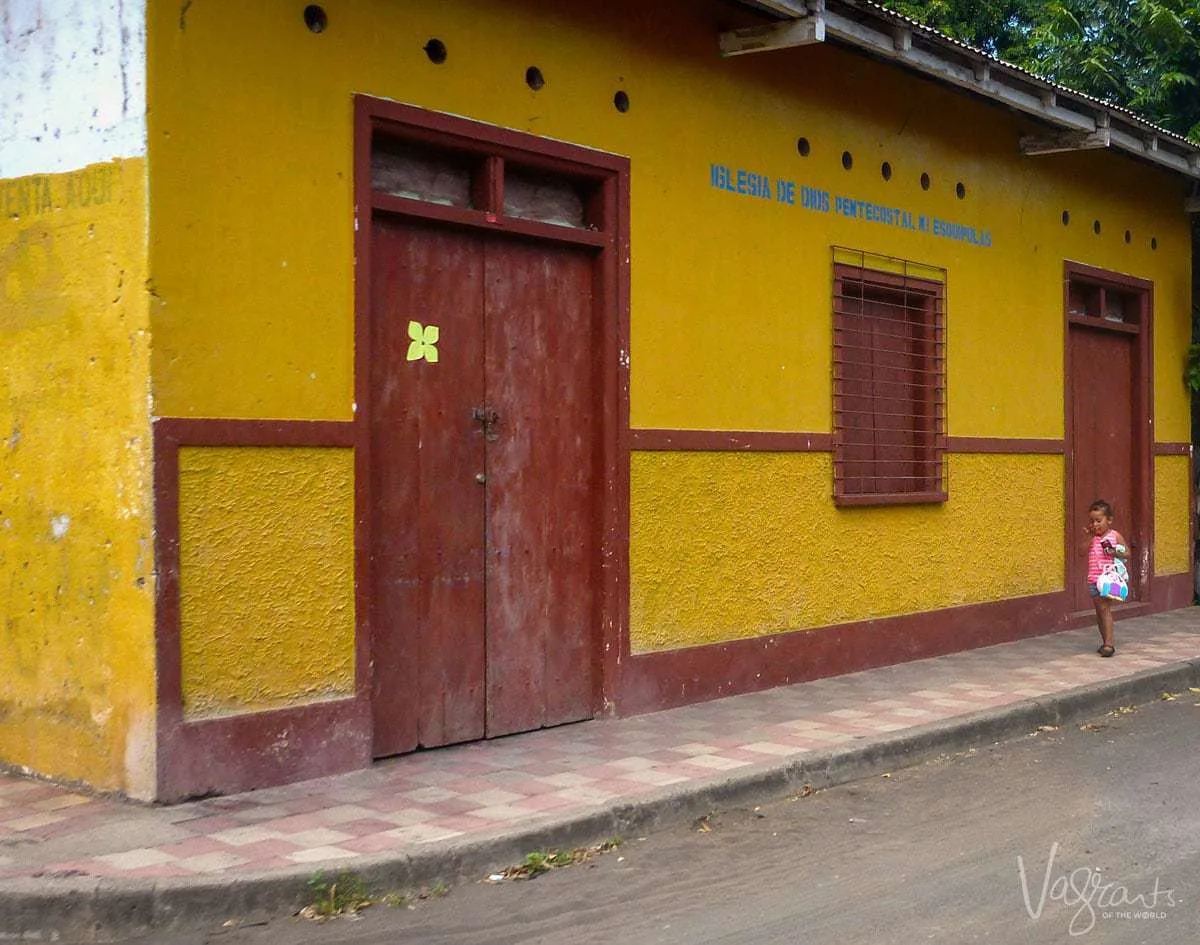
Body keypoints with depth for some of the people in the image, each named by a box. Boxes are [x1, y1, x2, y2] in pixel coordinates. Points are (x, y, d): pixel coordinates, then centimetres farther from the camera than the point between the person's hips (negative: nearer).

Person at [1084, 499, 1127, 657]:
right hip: (1094, 579, 5)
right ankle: (1105, 643, 18)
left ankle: (1109, 643, -15)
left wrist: (1115, 553, -18)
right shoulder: (1093, 538, 10)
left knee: (1105, 609, -13)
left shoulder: (1115, 535, -2)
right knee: (1099, 612, 9)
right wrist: (1086, 536, -6)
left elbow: (1127, 553, 1)